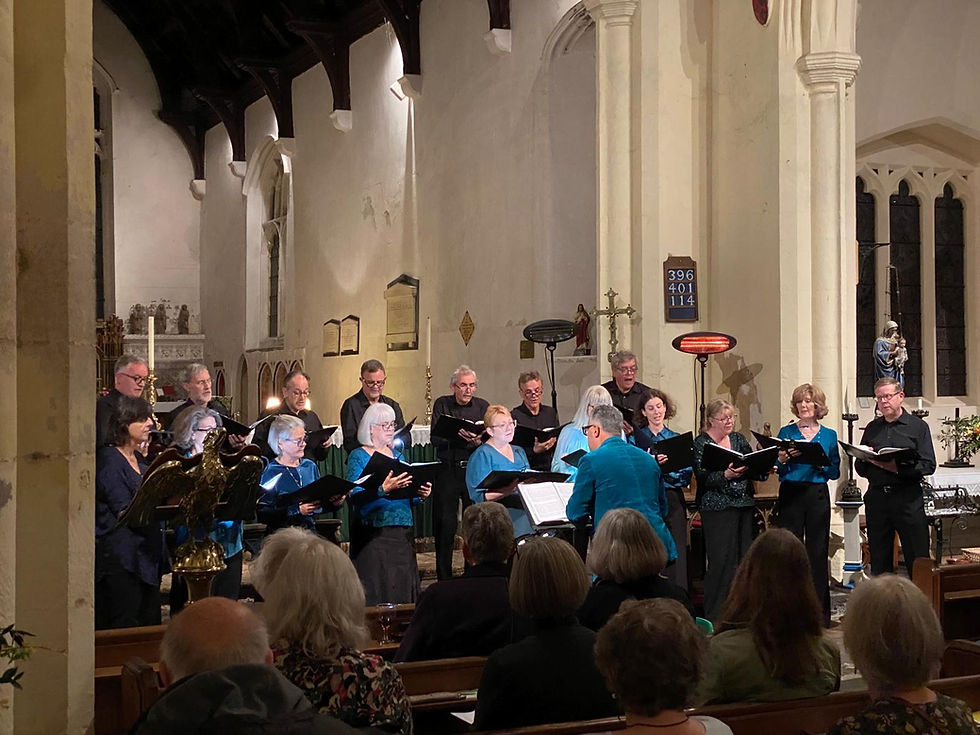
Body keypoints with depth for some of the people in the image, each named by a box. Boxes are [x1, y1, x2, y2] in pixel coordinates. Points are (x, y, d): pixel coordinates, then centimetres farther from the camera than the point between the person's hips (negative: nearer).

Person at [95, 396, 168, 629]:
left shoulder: (139, 460, 16)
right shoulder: (109, 460, -10)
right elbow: (126, 512, -18)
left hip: (148, 555, 9)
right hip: (121, 558, -9)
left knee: (150, 628, 8)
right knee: (124, 633, -7)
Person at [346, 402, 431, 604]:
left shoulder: (398, 456, 17)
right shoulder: (358, 457, -1)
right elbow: (355, 497, -14)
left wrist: (421, 494, 0)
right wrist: (383, 490, -27)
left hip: (404, 532, 6)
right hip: (375, 533, -6)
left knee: (403, 589, 2)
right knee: (378, 591, -9)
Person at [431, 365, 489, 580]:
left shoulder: (483, 407, 9)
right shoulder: (442, 404, 6)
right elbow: (436, 438, -4)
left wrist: (479, 441, -20)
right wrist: (457, 435, -22)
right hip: (448, 470, -1)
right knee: (445, 525, -1)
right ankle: (444, 577, 8)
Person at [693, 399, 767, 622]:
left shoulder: (738, 439, 15)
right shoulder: (701, 443, -3)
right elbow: (703, 477, -13)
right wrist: (726, 475, -28)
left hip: (745, 505, 6)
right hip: (717, 508, -6)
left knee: (744, 559, 5)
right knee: (721, 561, -8)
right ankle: (714, 616, -2)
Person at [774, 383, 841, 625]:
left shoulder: (829, 435, 10)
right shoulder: (786, 432, 6)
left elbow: (835, 472, 8)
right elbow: (776, 471, 5)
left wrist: (820, 464, -10)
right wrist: (782, 461, -16)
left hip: (818, 496, 1)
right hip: (790, 494, -1)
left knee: (818, 552, 3)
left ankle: (820, 612, 11)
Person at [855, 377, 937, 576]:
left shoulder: (918, 426, 5)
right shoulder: (872, 429, 16)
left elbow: (928, 466, -5)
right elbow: (860, 468, 15)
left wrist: (897, 468, -17)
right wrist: (869, 461, -7)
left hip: (908, 498, -4)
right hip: (876, 498, 4)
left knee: (917, 561, -4)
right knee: (879, 562, 7)